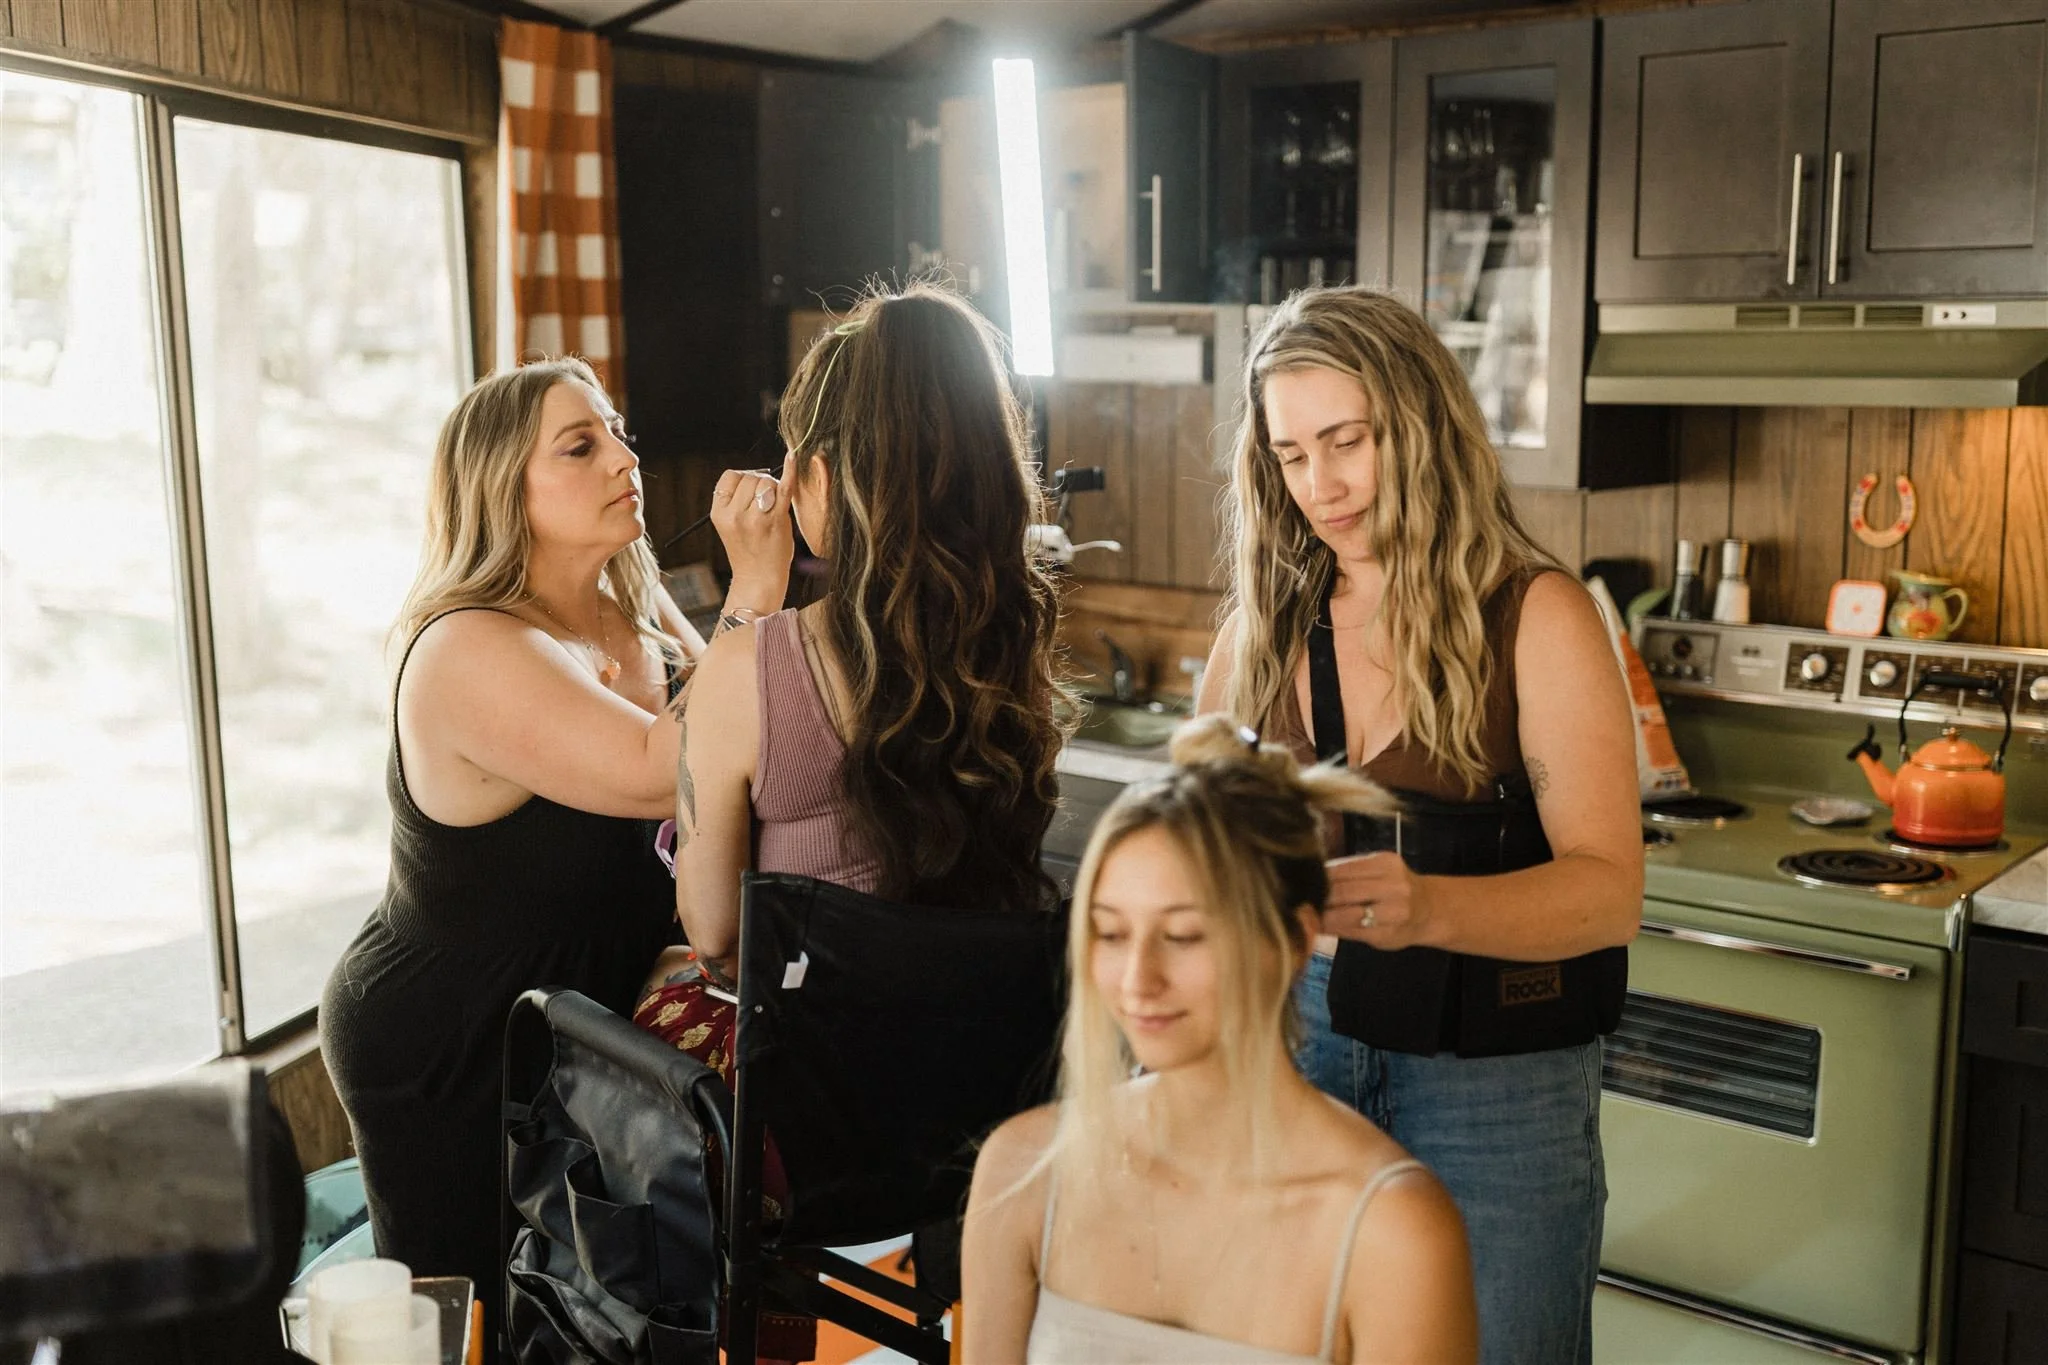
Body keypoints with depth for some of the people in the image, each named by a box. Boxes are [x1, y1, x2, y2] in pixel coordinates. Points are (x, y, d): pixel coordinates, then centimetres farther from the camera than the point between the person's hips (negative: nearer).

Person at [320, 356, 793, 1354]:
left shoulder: (640, 618, -1)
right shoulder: (468, 653, -27)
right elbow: (670, 775, -36)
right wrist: (755, 594, -34)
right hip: (442, 1060, -7)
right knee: (483, 1327, 8)